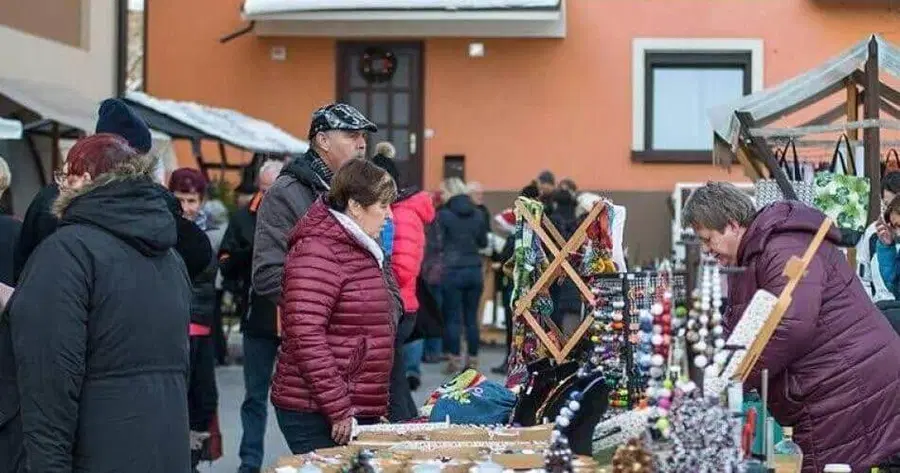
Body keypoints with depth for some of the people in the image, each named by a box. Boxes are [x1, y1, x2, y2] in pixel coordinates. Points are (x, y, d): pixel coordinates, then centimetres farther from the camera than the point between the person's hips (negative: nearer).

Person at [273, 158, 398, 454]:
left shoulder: (361, 251, 18)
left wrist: (378, 404, 21)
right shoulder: (318, 253, -14)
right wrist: (338, 409, -22)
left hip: (362, 411, 9)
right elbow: (305, 336, -23)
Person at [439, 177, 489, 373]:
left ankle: (455, 360, 3)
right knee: (471, 317, 8)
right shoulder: (477, 213, 6)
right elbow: (483, 242, 13)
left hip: (452, 271, -4)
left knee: (453, 317, 3)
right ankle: (473, 360, 10)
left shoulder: (444, 214, -7)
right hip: (474, 270, 4)